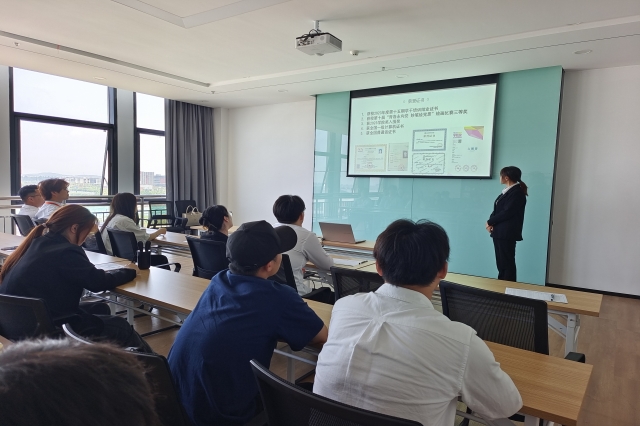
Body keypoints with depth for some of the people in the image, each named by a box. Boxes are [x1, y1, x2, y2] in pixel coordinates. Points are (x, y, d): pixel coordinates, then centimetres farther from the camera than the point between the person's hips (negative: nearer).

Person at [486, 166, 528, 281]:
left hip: (507, 233, -9)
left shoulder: (517, 192, -11)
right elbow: (497, 210, 13)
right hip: (499, 232, 9)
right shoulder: (507, 191, 17)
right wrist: (491, 222, -5)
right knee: (501, 262, 13)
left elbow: (507, 212, -19)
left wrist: (490, 222, -11)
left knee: (507, 262, -3)